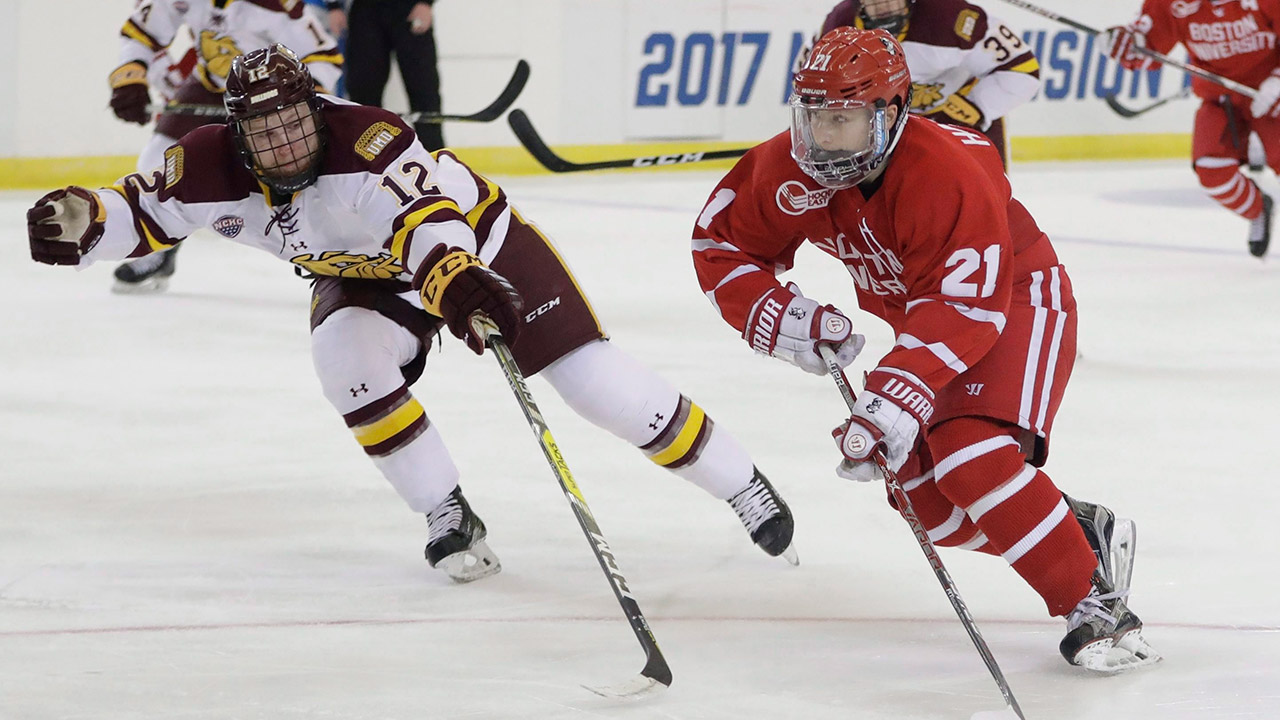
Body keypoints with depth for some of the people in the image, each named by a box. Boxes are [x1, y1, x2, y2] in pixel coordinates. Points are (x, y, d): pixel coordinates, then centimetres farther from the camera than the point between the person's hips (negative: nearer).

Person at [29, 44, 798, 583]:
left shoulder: (367, 139, -40)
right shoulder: (215, 166, -23)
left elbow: (424, 220, -52)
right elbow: (143, 214, -13)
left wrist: (458, 283, -71)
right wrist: (82, 218, -35)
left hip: (474, 238, -4)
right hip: (370, 276, 5)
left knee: (594, 378, -11)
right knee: (346, 355, -28)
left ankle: (742, 485, 6)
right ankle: (449, 519, -11)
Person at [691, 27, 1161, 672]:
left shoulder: (949, 174, -37)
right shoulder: (790, 169, -16)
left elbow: (965, 308, -40)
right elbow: (719, 244, -5)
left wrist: (898, 395, -51)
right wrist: (776, 317, -23)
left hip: (1016, 299, -8)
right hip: (921, 315, 8)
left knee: (971, 459, -30)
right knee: (929, 503, -1)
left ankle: (1096, 606, -21)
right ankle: (1083, 530, 19)